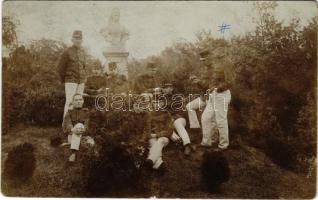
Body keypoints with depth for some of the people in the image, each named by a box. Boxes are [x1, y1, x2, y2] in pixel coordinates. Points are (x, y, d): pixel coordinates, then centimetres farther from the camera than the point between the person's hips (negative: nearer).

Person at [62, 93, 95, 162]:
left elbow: (87, 125, -9)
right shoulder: (69, 113, 2)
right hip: (72, 136, -1)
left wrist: (83, 129, -34)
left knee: (92, 143, -34)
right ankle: (73, 153, -40)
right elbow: (66, 126, -14)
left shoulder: (86, 112, 6)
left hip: (83, 136, 2)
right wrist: (73, 130, -38)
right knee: (79, 125, -34)